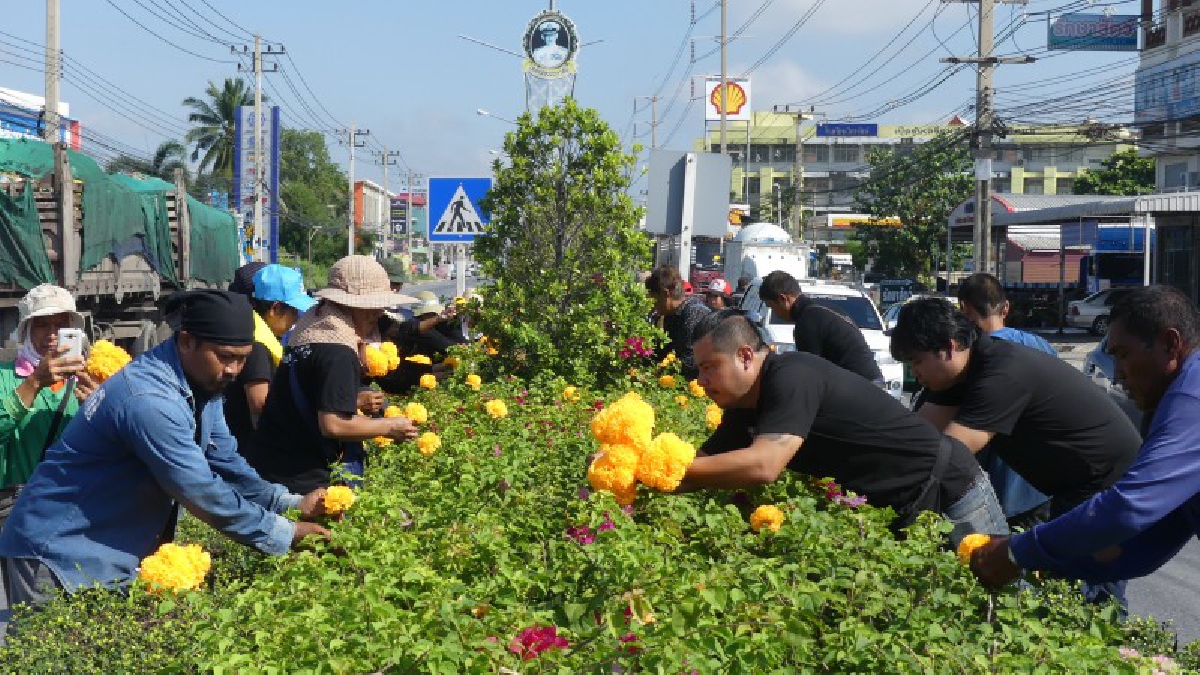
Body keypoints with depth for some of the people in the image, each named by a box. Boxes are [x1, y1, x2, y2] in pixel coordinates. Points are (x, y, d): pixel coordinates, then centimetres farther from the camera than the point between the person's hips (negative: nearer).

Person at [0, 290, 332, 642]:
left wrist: (291, 504, -5)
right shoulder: (149, 400, -29)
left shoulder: (203, 383, 1)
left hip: (115, 554, 9)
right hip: (61, 558, -9)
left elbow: (224, 463, 8)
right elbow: (202, 493, -27)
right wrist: (284, 534, -19)